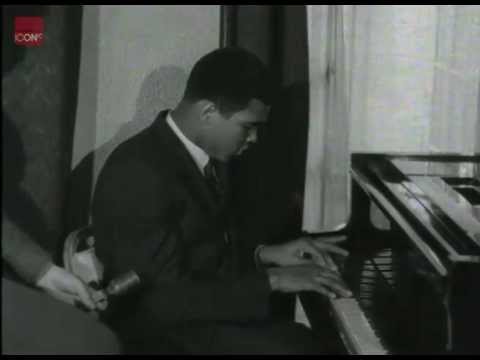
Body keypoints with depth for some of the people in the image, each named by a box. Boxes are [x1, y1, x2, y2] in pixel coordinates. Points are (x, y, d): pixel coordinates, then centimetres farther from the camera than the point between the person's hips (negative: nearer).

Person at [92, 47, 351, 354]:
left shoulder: (206, 154, 4)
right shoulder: (139, 175, -24)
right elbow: (168, 299, -26)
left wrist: (264, 255, 1)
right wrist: (271, 280, -22)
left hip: (209, 305, 8)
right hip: (165, 331, -8)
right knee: (298, 346, -22)